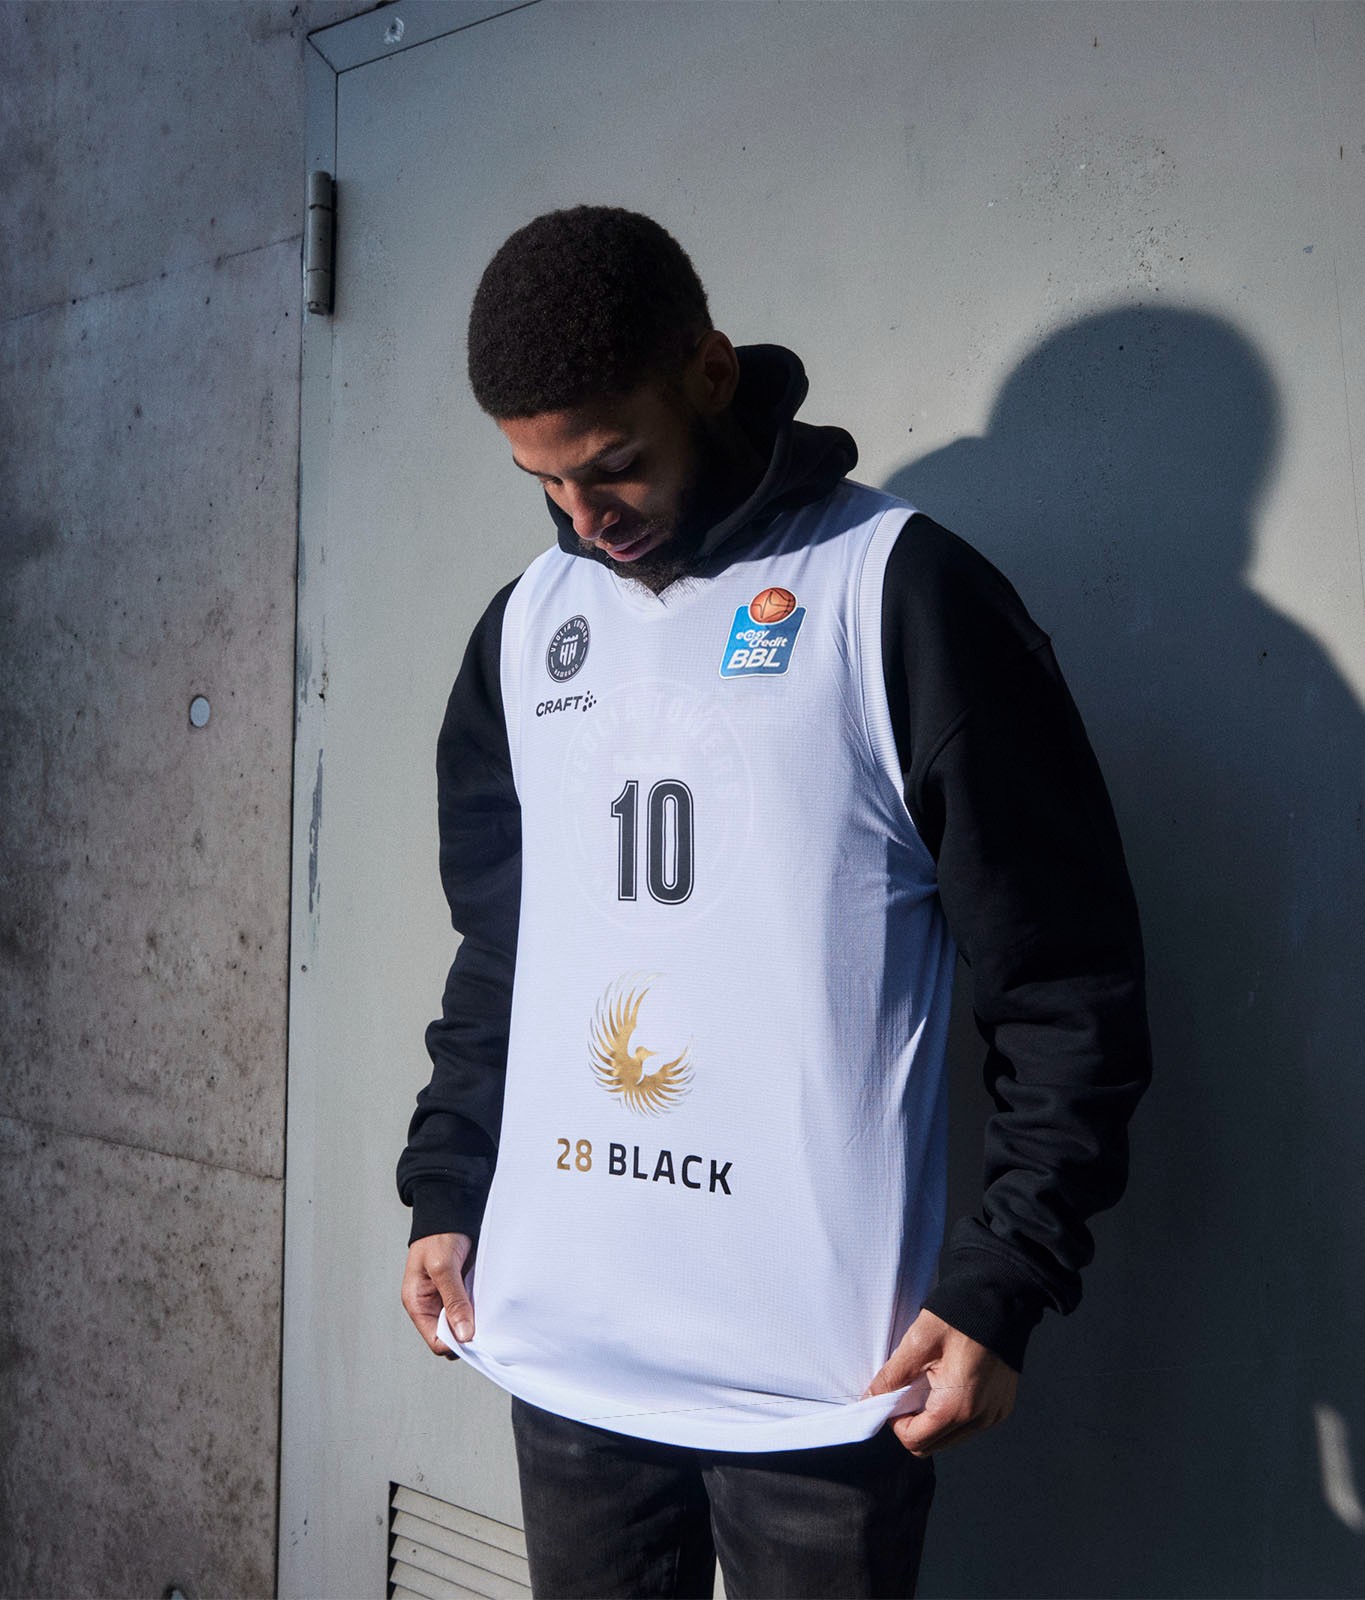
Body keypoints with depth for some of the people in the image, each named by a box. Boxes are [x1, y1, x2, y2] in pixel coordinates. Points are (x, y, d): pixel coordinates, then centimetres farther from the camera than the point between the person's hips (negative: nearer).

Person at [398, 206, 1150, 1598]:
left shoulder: (901, 591, -8)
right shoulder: (526, 625, 9)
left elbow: (1067, 977, -9)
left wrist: (1000, 1284, -12)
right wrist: (446, 1194, 11)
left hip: (822, 1374, -4)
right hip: (560, 1347, 5)